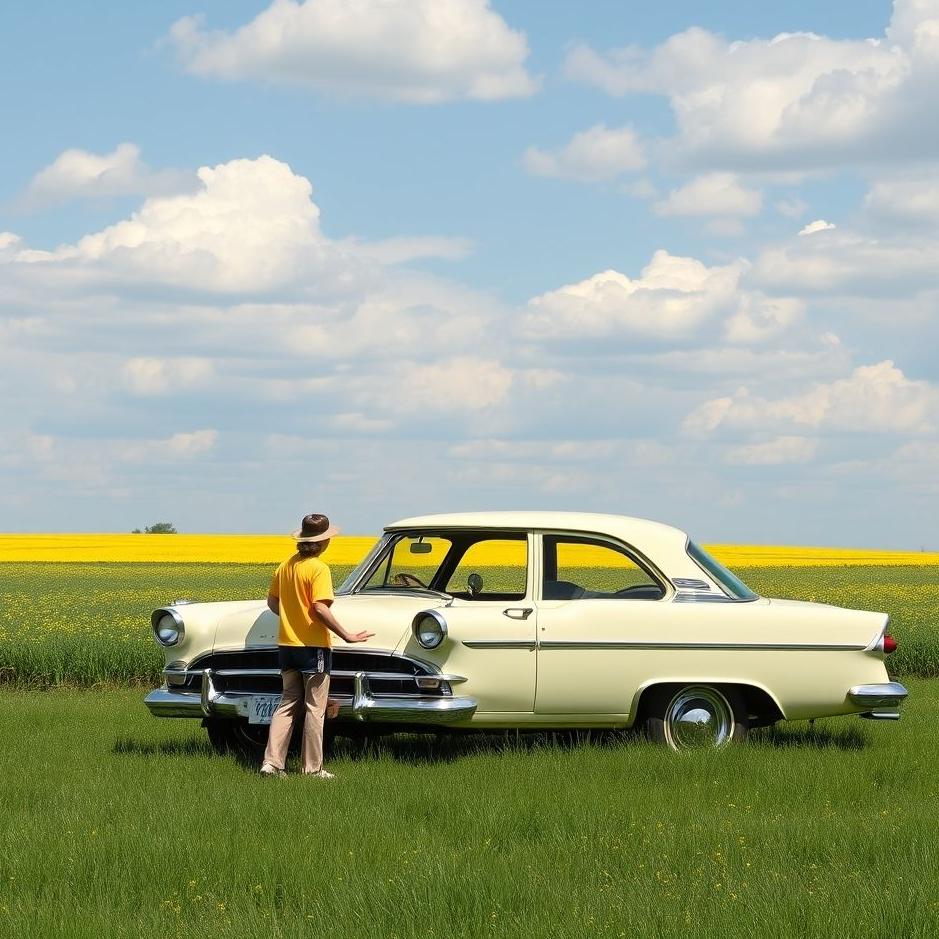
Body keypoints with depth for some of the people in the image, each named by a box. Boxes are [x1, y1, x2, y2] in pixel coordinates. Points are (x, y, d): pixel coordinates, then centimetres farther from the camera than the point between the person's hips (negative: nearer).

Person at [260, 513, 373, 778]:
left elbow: (272, 602, 14)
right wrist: (346, 636, -17)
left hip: (286, 644, 7)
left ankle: (271, 762, 4)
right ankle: (312, 768, 6)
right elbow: (320, 609, -23)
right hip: (313, 646, -7)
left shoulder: (285, 566, 7)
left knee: (288, 704, 13)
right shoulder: (318, 569, -15)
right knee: (314, 709, 3)